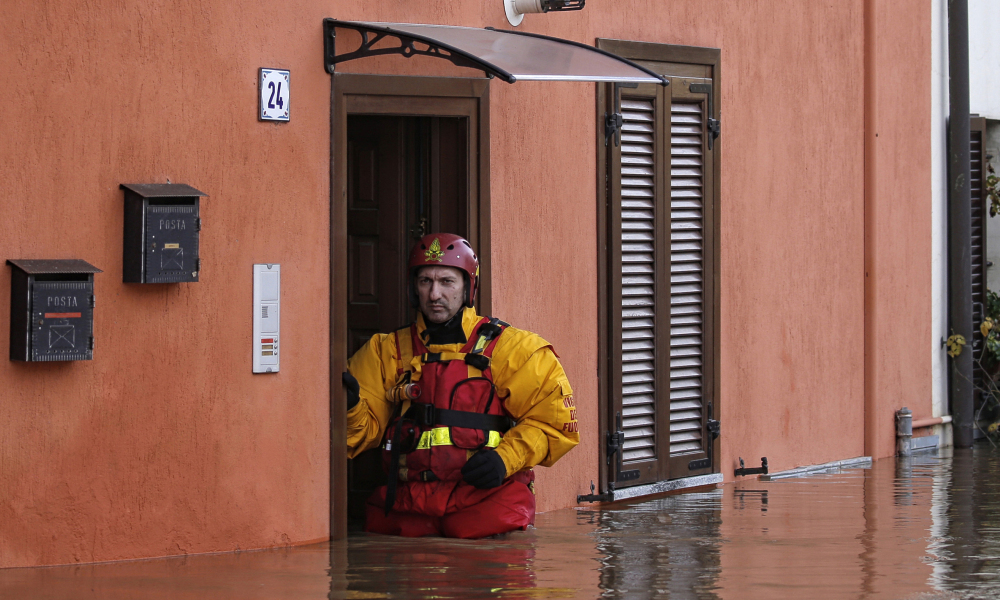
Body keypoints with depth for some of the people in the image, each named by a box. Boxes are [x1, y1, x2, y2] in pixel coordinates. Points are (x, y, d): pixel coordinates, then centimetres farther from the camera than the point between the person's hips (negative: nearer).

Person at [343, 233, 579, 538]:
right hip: (408, 499, 2)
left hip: (486, 496, -2)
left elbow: (556, 421, 6)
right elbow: (364, 428, 13)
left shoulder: (510, 348, 9)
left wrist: (505, 458, -8)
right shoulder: (386, 352, 18)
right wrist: (349, 406, -11)